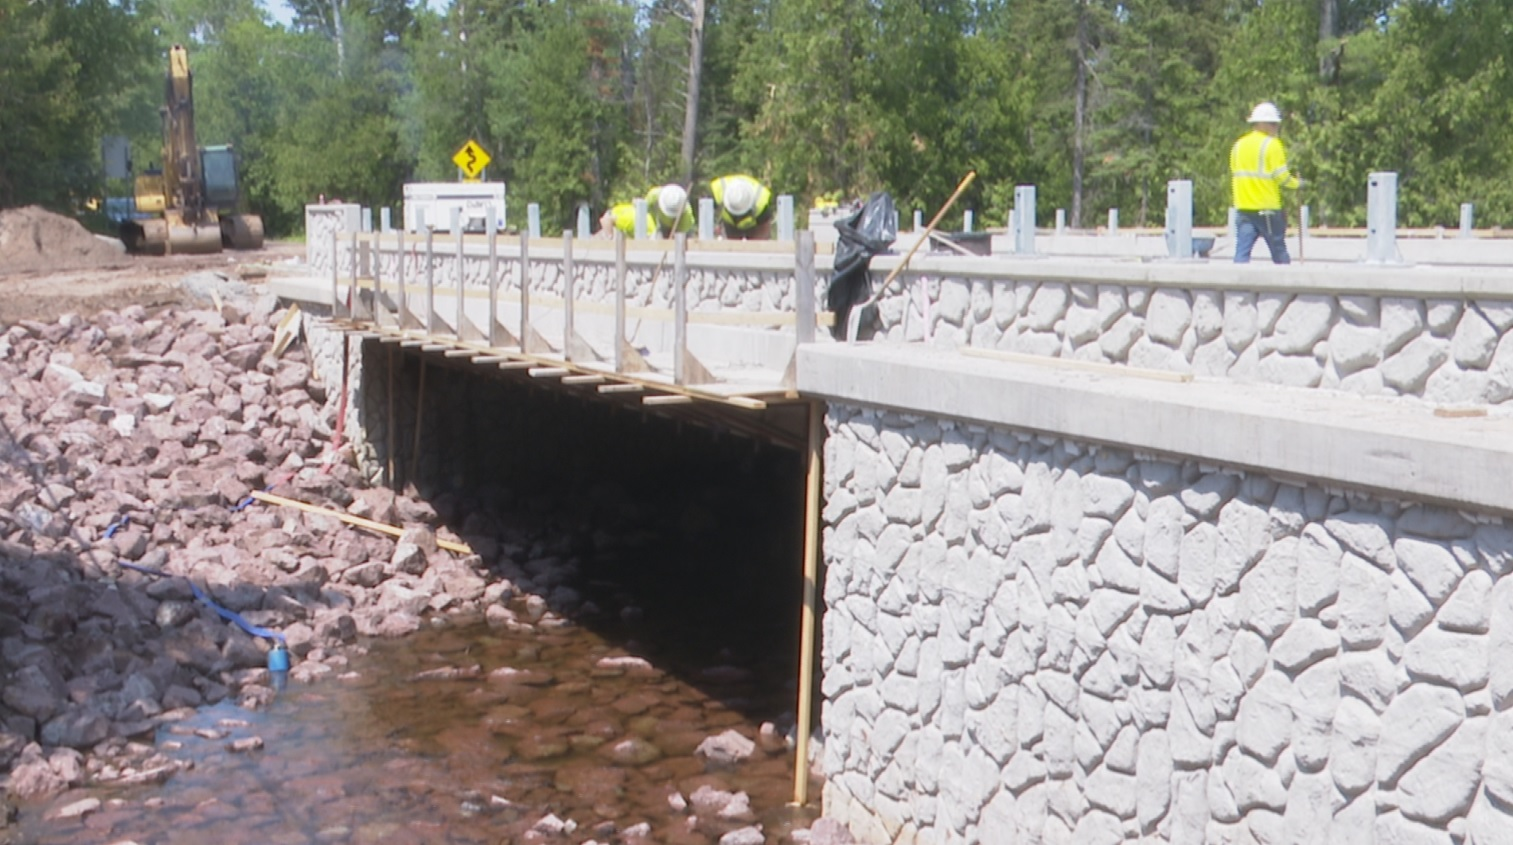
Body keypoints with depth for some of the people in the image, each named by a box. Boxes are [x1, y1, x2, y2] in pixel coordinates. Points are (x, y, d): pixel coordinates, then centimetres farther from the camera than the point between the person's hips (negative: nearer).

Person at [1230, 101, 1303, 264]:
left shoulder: (1238, 145, 11)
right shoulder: (1272, 144, -8)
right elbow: (1282, 177, -11)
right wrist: (1297, 183, 6)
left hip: (1243, 208, 5)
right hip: (1267, 208, -5)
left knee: (1242, 253, 0)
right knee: (1279, 253, 9)